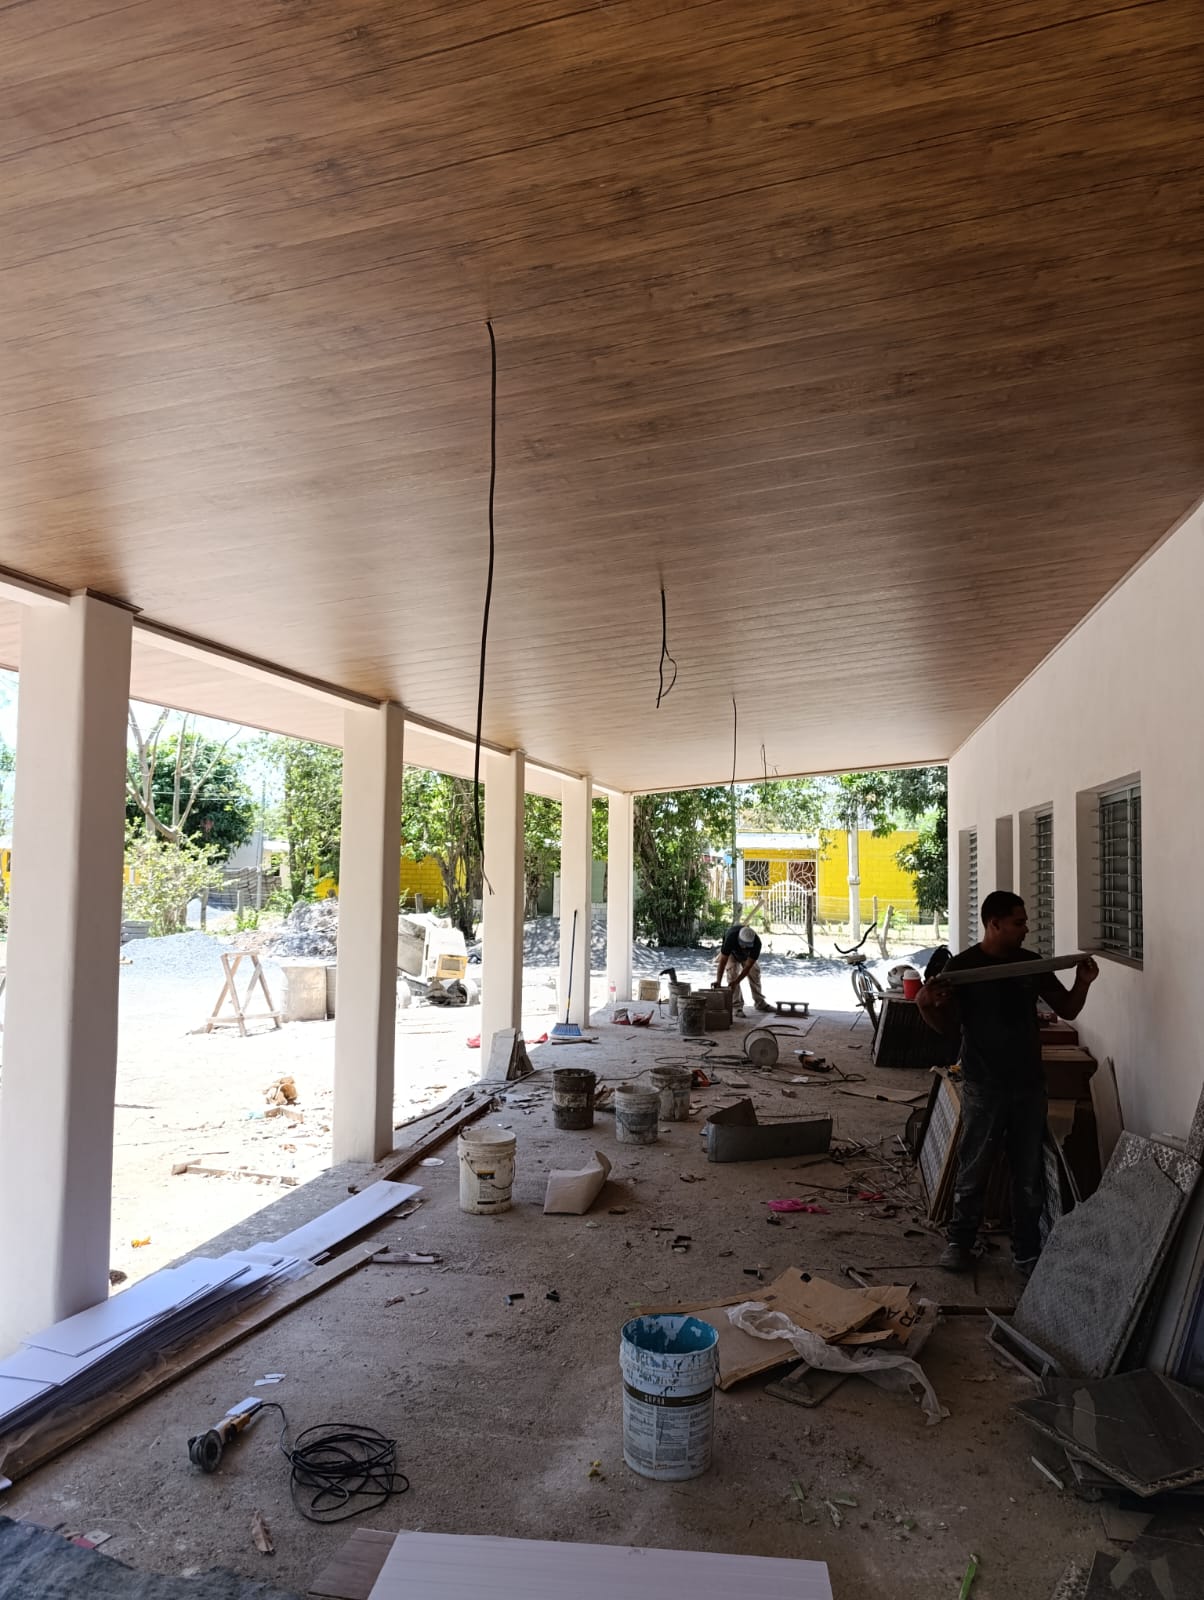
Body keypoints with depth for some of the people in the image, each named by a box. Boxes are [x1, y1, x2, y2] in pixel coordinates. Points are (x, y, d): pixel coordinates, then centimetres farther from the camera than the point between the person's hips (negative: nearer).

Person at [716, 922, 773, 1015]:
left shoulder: (756, 943, -39)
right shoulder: (730, 938, -45)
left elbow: (748, 966, -35)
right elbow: (723, 961, -42)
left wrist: (736, 982, -40)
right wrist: (718, 981, -50)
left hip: (747, 955, 2)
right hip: (731, 953, -2)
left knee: (755, 973, -1)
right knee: (732, 974, -18)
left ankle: (760, 1003, 15)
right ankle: (737, 1006, -13)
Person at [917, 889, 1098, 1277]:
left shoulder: (1033, 963, 4)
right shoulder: (961, 967, -9)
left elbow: (1067, 1010, 11)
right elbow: (949, 1026, -7)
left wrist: (1083, 983, -8)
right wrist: (928, 1006, -27)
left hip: (1029, 1085, 4)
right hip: (984, 1088, -4)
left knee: (1030, 1176, 10)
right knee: (973, 1171, 7)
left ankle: (1027, 1253, 24)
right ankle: (960, 1242, 25)